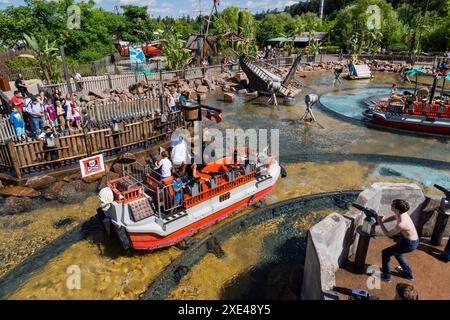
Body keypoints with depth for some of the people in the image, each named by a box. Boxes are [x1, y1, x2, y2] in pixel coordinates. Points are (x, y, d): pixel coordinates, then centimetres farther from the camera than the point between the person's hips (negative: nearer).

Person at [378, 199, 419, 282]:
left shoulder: (401, 224, -36)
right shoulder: (402, 213, -11)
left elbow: (388, 234, -19)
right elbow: (394, 217, 14)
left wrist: (380, 222, -13)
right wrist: (383, 221, 1)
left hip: (410, 244, -9)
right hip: (414, 239, 9)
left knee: (385, 253, 4)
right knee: (396, 252, 31)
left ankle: (386, 276, 20)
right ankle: (408, 274, 47)